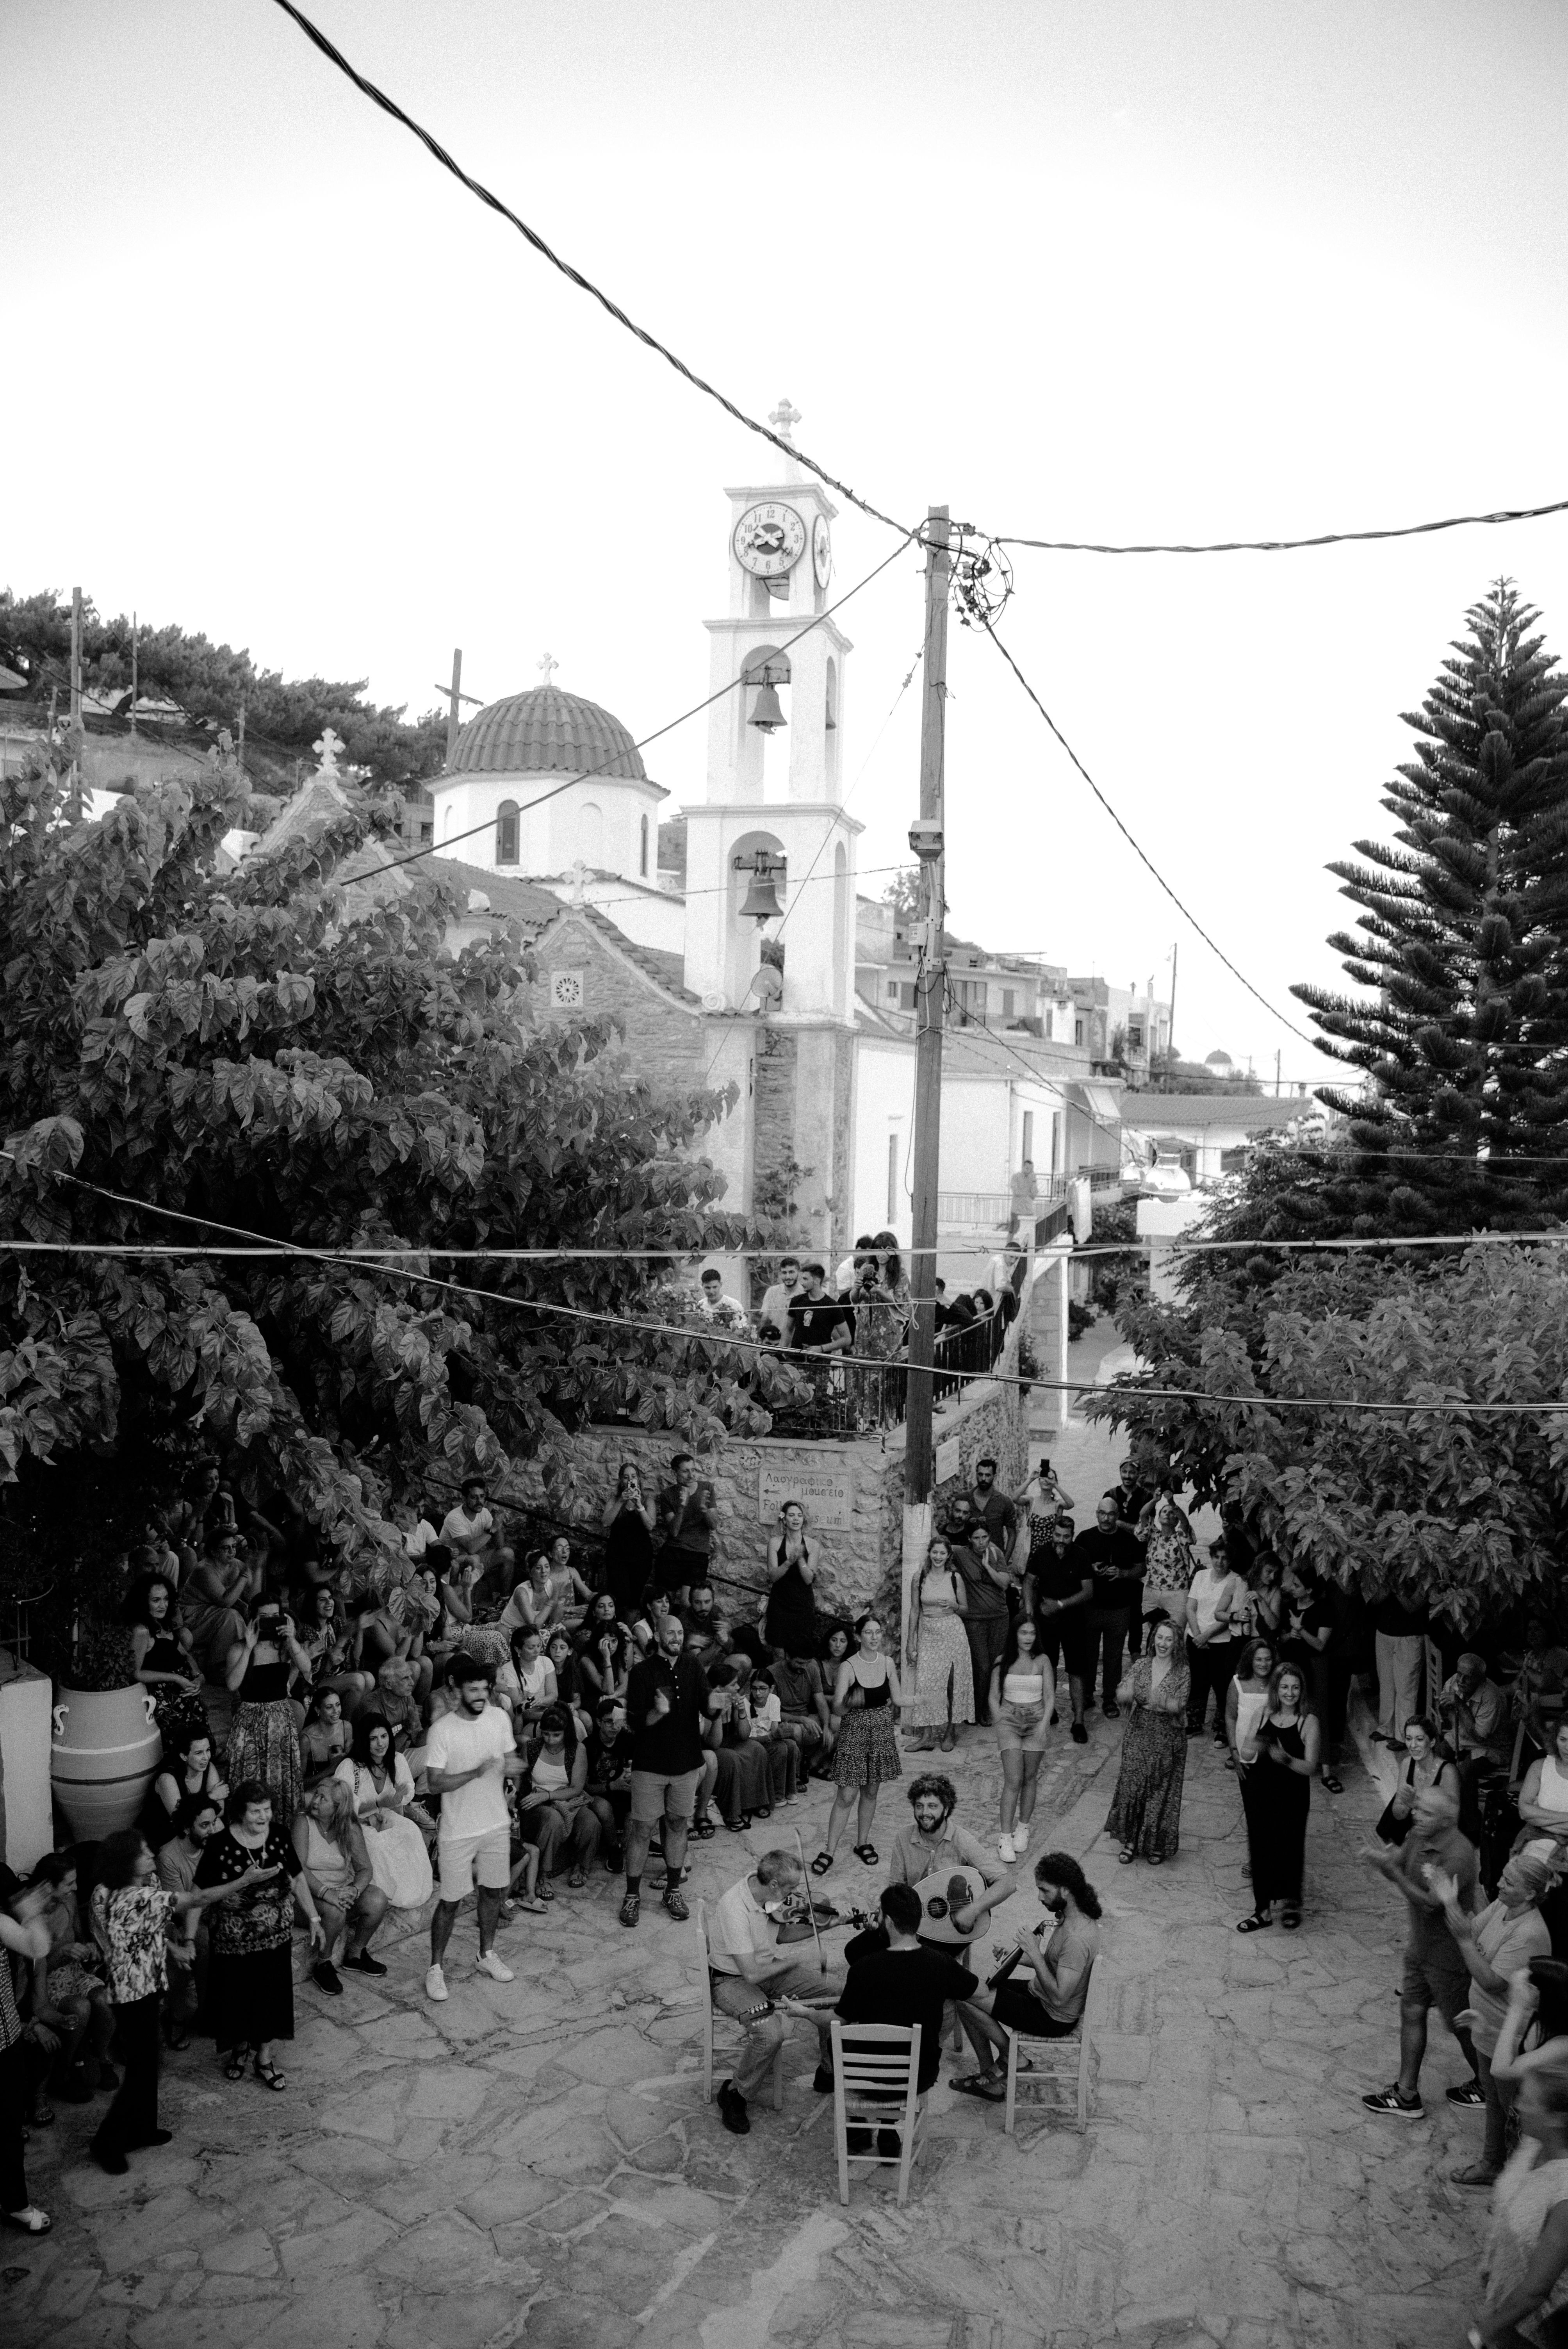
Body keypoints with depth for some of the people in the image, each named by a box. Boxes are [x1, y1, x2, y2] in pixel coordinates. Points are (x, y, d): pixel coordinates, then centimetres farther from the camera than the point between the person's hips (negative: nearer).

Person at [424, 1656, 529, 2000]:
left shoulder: (499, 1717, -4)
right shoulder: (442, 1730, -18)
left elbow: (510, 1760, 6)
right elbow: (434, 1783, -19)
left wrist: (514, 1768, -19)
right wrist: (476, 1772, -32)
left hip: (496, 1825, 5)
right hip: (458, 1831, -4)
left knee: (494, 1891, 16)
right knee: (450, 1901, 4)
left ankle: (487, 1954, 36)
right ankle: (436, 1967, 21)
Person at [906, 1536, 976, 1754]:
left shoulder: (955, 1578, 1)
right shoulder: (920, 1578, 4)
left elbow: (965, 1611, 9)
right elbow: (915, 1611, 8)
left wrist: (954, 1606, -13)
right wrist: (911, 1643, 6)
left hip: (952, 1633, -1)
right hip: (927, 1634, 1)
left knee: (952, 1683, 0)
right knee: (926, 1683, -5)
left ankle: (950, 1732, 12)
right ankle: (927, 1735, -2)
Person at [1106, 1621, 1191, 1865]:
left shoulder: (1183, 1673, -7)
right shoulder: (1141, 1666, 0)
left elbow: (1180, 1705, -17)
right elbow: (1122, 1696, -9)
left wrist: (1162, 1702, -38)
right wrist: (1125, 1693, -33)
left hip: (1168, 1739, -2)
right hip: (1139, 1734, 2)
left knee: (1161, 1793, 5)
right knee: (1131, 1788, 0)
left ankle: (1157, 1846, 22)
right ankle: (1130, 1841, 16)